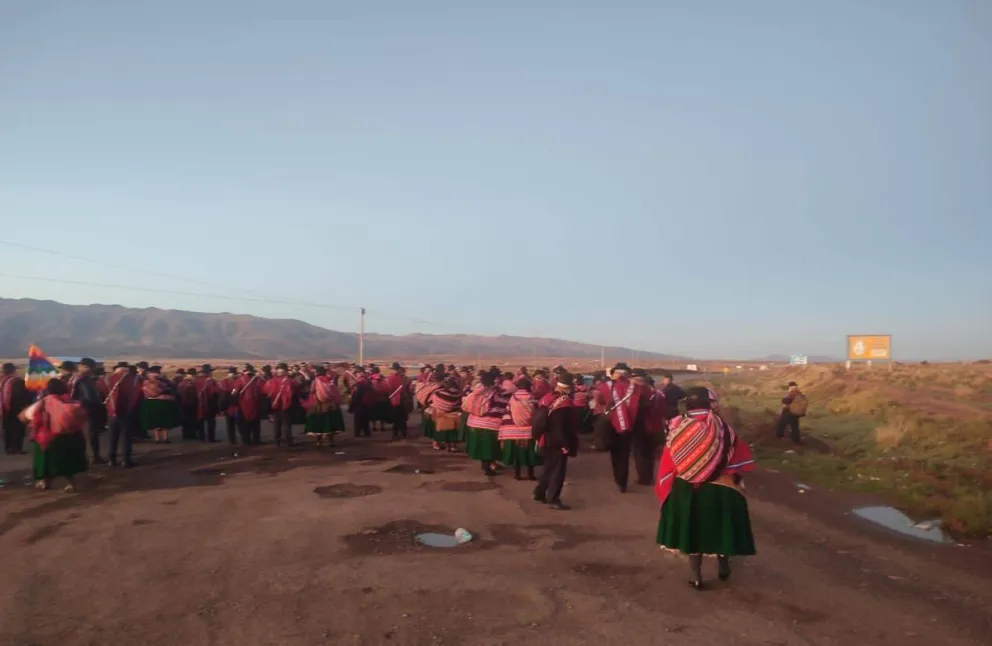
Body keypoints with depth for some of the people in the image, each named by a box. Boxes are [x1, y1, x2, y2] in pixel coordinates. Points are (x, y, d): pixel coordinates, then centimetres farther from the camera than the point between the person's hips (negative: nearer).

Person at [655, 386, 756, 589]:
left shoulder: (677, 429, -12)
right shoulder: (721, 427, -15)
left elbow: (667, 464, -7)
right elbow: (740, 457, -6)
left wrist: (665, 490, 6)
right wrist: (734, 477, 13)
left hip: (685, 490, 1)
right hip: (719, 489, -1)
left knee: (692, 530, 16)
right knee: (719, 528, 21)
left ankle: (697, 577, 23)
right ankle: (724, 569, 39)